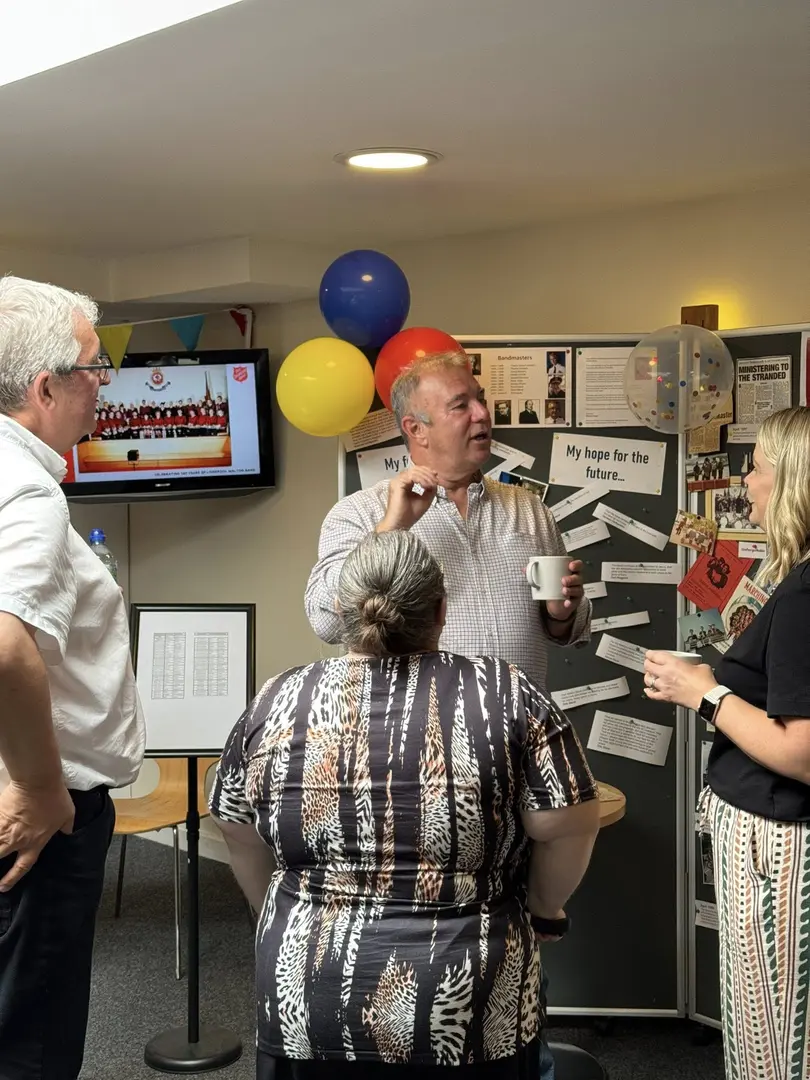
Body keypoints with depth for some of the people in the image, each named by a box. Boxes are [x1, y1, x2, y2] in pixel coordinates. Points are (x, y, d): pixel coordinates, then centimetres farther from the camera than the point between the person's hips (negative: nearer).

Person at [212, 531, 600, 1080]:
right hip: (469, 1015, -1)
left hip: (307, 1002, 2)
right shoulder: (506, 695, -7)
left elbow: (241, 836, 8)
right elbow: (569, 825, -8)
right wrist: (539, 911, 9)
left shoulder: (278, 701, -2)